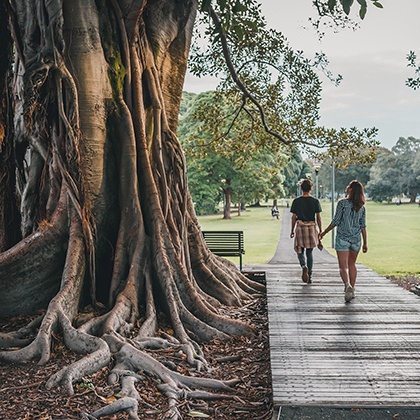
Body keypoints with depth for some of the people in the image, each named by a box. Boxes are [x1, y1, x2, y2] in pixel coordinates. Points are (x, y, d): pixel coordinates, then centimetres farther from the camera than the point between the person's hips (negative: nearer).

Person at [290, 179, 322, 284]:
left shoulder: (296, 201, -2)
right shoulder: (315, 201, -1)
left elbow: (293, 217, 0)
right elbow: (318, 218, -1)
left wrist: (292, 231, 9)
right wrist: (320, 231, 6)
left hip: (300, 228, -1)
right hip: (312, 227, 1)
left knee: (300, 251, 9)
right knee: (309, 252, 10)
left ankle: (304, 266, -21)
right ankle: (310, 277, 12)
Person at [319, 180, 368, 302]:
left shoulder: (342, 203, -9)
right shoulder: (362, 207, 3)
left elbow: (335, 222, -10)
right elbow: (363, 226, 4)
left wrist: (324, 233, 1)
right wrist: (365, 243, 9)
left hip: (342, 238, -4)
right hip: (356, 239, 4)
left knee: (343, 266, -4)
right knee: (352, 264, 18)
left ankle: (348, 285, -27)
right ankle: (352, 289, 20)